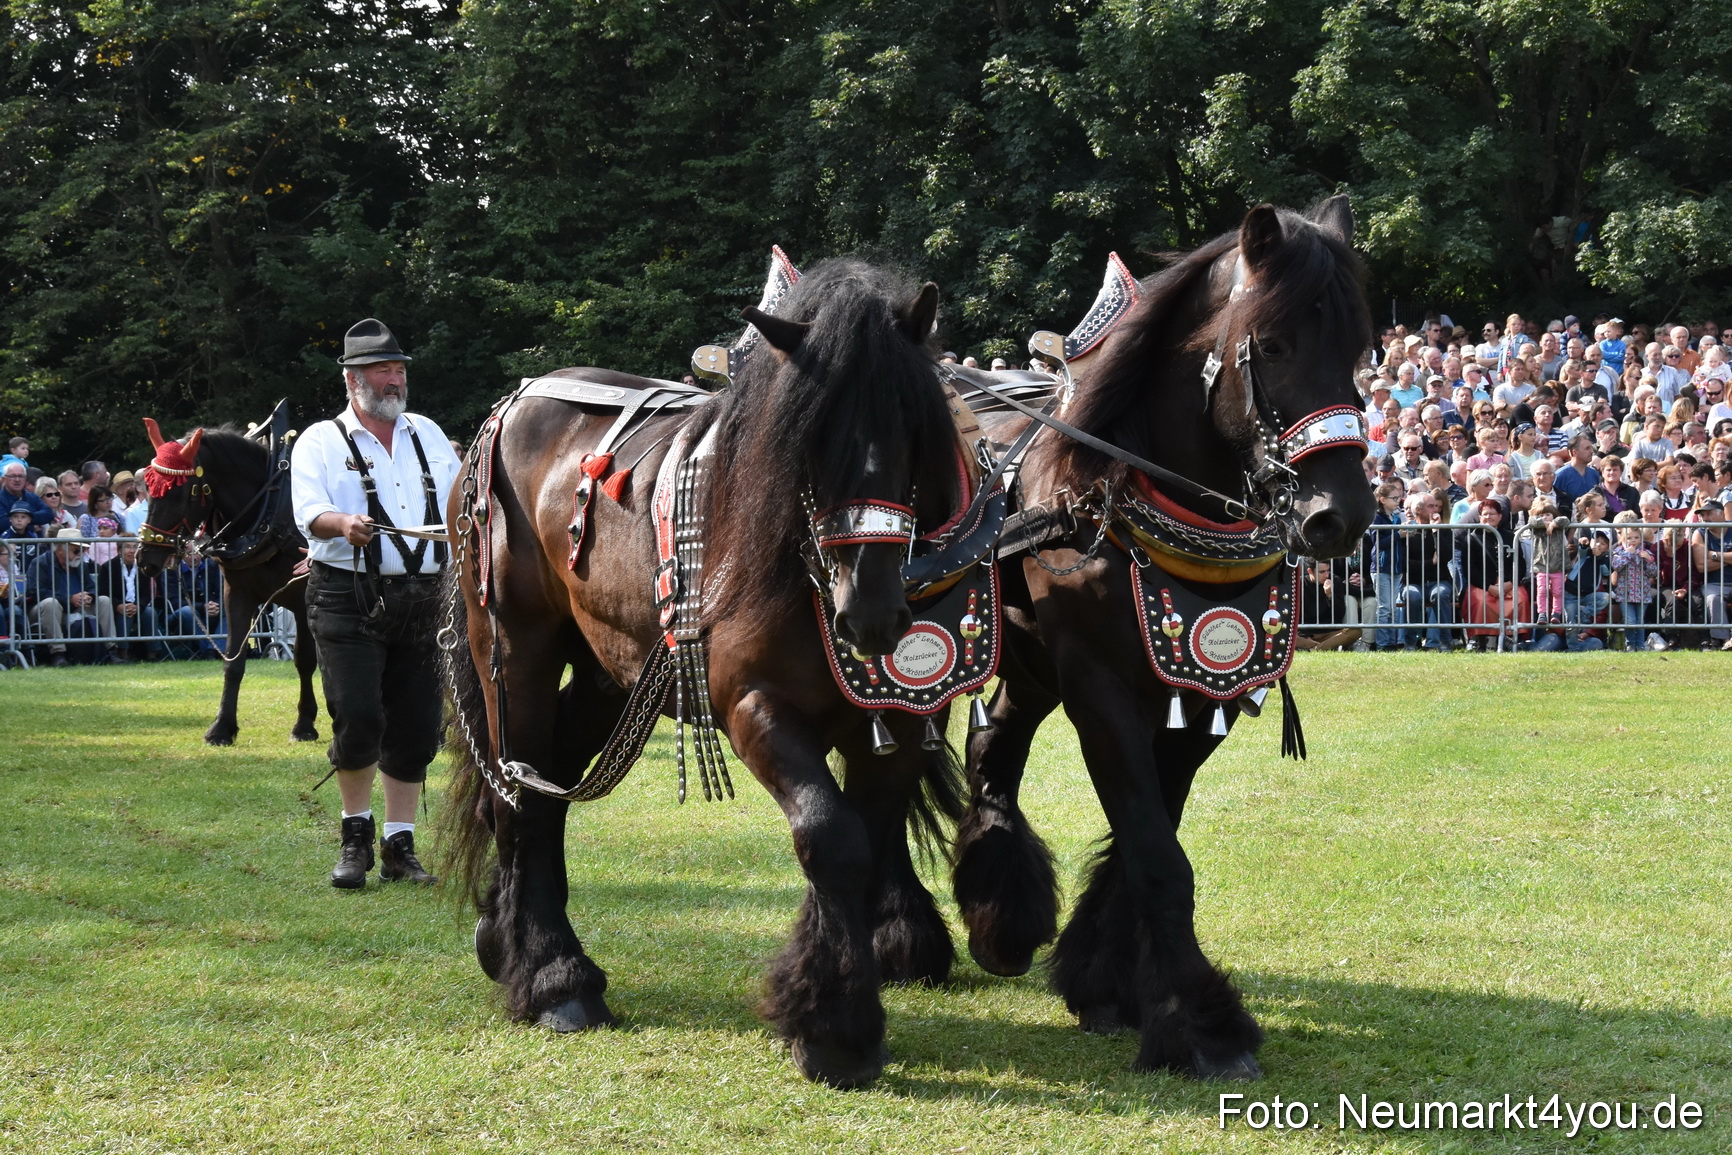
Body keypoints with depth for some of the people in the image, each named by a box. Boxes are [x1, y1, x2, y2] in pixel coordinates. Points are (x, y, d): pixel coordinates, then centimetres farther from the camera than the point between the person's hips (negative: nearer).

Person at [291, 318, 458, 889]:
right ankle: (355, 838, 6)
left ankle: (399, 846, 13)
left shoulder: (428, 434, 18)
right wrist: (343, 524, -32)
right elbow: (309, 511, -12)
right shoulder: (321, 441, 3)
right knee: (357, 718, -13)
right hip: (349, 600, -4)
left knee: (416, 727, 3)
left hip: (424, 600, 4)